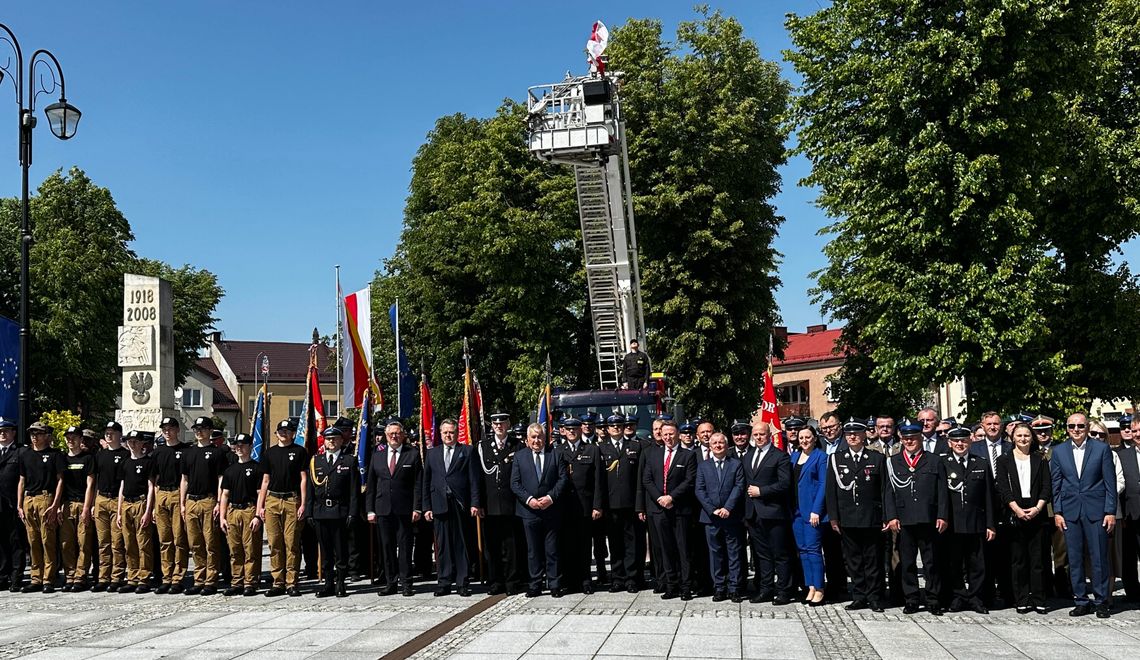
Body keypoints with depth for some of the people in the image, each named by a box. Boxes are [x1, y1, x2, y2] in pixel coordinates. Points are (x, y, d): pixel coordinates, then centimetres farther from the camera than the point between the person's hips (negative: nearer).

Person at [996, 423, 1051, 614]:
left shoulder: (1040, 460, 12)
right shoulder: (1004, 461, 8)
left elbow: (1047, 487, 5)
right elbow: (1003, 488, 0)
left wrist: (1037, 508, -9)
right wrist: (1017, 509, -12)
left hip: (1037, 514, 1)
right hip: (1014, 515, -1)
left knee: (1038, 559, 0)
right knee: (1018, 560, 1)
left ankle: (1038, 600, 6)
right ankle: (1022, 601, 6)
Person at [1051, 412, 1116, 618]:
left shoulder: (1102, 449, 1)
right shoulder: (1059, 451, 7)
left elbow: (1110, 483, 0)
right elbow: (1056, 484, 8)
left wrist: (1111, 512, -5)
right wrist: (1057, 512, 2)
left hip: (1096, 510, -2)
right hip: (1070, 511, 2)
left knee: (1099, 557, 1)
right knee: (1074, 559, 5)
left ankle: (1101, 602, 12)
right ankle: (1081, 601, 13)